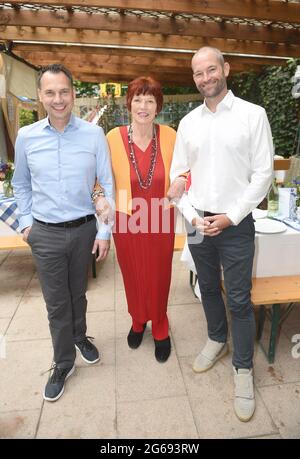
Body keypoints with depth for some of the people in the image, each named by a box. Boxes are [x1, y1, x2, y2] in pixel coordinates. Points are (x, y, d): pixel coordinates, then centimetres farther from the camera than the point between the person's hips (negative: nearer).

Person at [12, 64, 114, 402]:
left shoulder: (94, 134, -6)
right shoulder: (26, 137, -1)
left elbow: (108, 185, -4)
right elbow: (21, 185, 12)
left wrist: (104, 231, -5)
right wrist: (26, 221, 4)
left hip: (84, 229, 0)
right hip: (45, 233, 1)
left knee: (78, 293, 18)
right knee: (56, 302, 10)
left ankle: (79, 336, 47)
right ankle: (63, 364, 31)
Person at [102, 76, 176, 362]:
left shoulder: (169, 136, -7)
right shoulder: (114, 137, -8)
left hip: (160, 221, 0)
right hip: (126, 221, 1)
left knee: (159, 277, 12)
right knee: (132, 275, 17)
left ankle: (160, 329, 38)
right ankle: (138, 320, 46)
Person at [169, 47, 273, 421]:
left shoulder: (253, 114, -3)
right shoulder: (188, 122, 7)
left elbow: (263, 173, -6)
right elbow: (177, 174, 7)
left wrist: (230, 217, -12)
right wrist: (192, 215, -5)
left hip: (235, 224, -3)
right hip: (198, 223, 4)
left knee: (239, 300, 3)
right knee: (208, 288, 18)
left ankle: (243, 369, 24)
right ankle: (217, 340, 42)